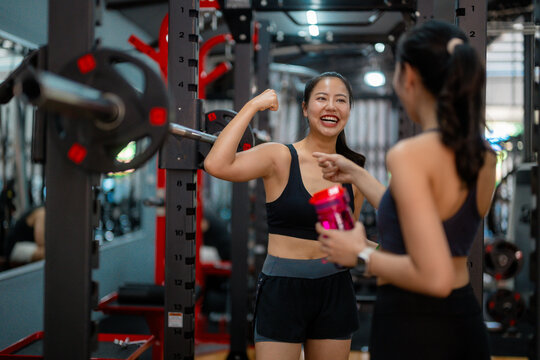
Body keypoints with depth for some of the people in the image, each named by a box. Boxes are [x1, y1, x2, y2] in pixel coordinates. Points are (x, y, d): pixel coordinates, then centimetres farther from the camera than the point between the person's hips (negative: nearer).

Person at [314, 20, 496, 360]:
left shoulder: (410, 154, -20)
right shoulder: (484, 156, 4)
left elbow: (434, 277, -26)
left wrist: (362, 255, -11)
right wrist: (358, 176, 25)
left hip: (411, 330, -7)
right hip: (467, 322, 8)